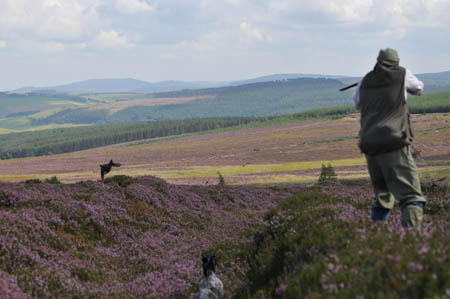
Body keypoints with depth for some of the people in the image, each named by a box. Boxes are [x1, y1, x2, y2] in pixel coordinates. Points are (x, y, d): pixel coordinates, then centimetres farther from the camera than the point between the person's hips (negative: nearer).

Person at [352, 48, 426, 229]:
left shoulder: (365, 82, 15)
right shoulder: (403, 74, 7)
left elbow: (357, 104, 35)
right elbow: (418, 89, 28)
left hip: (370, 147, 5)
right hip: (394, 145, -5)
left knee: (382, 197, 23)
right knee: (412, 198, -12)